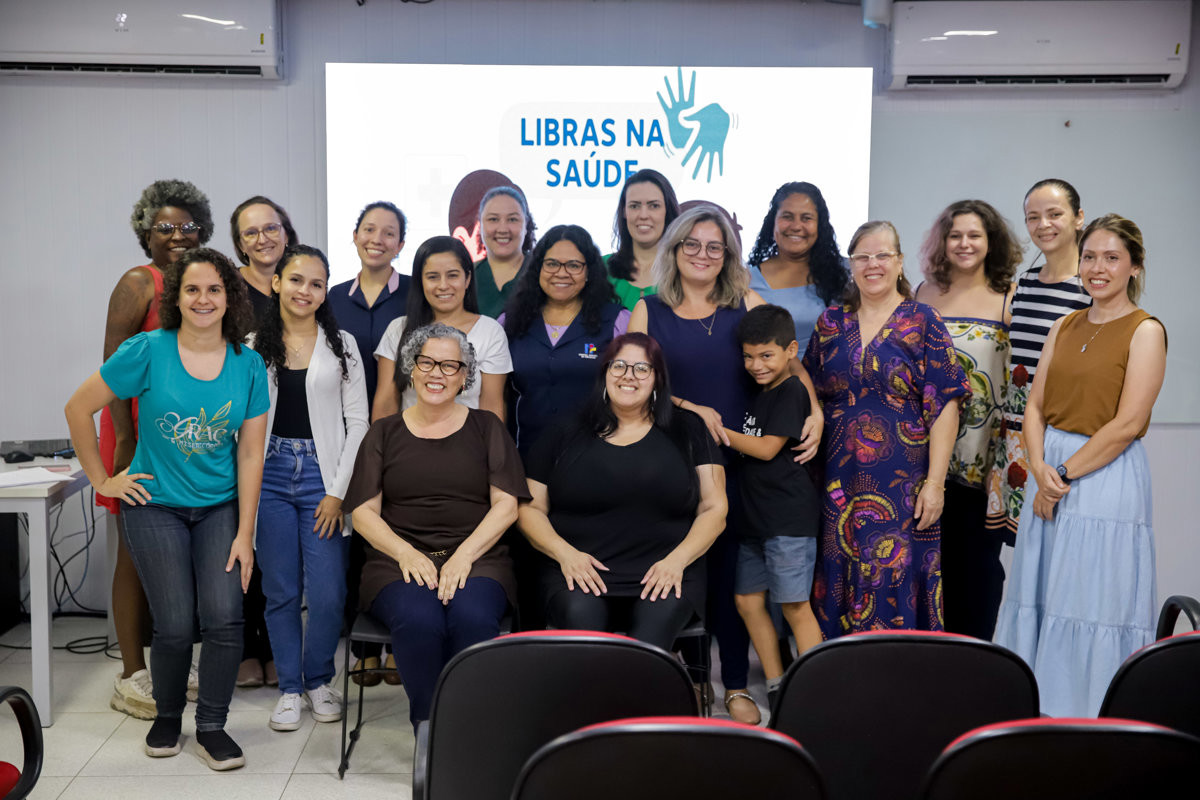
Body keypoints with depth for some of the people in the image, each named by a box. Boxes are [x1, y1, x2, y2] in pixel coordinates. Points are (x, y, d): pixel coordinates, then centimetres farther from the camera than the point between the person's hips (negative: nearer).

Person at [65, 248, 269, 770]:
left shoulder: (248, 365, -2)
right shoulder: (147, 351, -9)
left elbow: (250, 455, -2)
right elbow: (78, 408, 0)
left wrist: (245, 534, -5)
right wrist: (101, 479, 0)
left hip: (220, 506, 2)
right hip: (155, 505, -2)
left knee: (225, 617, -10)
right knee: (176, 625, -5)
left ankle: (212, 727, 10)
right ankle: (167, 717, 24)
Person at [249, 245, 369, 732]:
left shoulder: (341, 344, 4)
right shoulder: (253, 344, 5)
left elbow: (357, 423, 2)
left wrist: (338, 491, -5)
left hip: (323, 478, -1)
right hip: (271, 476, 1)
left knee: (327, 593, -3)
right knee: (281, 591, 6)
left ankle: (319, 681, 20)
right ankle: (289, 687, 22)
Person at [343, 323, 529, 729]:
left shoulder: (486, 427, 14)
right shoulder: (385, 432, 16)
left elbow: (506, 505, 5)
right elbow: (363, 511, 9)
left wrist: (464, 555, -10)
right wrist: (405, 552, -10)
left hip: (476, 557, 0)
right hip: (400, 560, 0)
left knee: (473, 617, -33)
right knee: (419, 620, -33)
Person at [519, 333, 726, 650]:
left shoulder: (688, 431, 15)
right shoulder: (566, 433, 14)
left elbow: (714, 509, 9)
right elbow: (530, 508, 12)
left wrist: (677, 559, -7)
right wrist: (565, 553, -6)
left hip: (663, 575, 0)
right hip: (580, 573, 1)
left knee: (658, 618, -34)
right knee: (580, 616, -32)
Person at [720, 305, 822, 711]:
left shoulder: (791, 392, -10)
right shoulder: (758, 394, 16)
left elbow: (767, 448, -14)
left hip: (790, 519, -9)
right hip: (755, 517, 9)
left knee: (795, 605, -3)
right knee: (747, 600, 10)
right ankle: (775, 688, 22)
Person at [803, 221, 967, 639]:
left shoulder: (923, 322, -2)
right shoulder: (830, 323, 9)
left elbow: (944, 405, -6)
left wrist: (934, 482, -12)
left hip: (902, 486, -3)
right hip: (838, 483, 4)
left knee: (894, 587, -2)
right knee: (839, 586, 8)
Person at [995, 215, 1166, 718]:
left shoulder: (1145, 331, -6)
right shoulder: (1065, 327, 12)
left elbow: (1127, 424, -15)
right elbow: (1035, 406, 7)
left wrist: (1064, 474, -13)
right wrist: (1040, 470, -8)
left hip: (1107, 478, -6)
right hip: (1050, 476, 6)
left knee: (1092, 600, -1)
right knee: (1040, 595, 11)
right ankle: (1039, 710, 24)